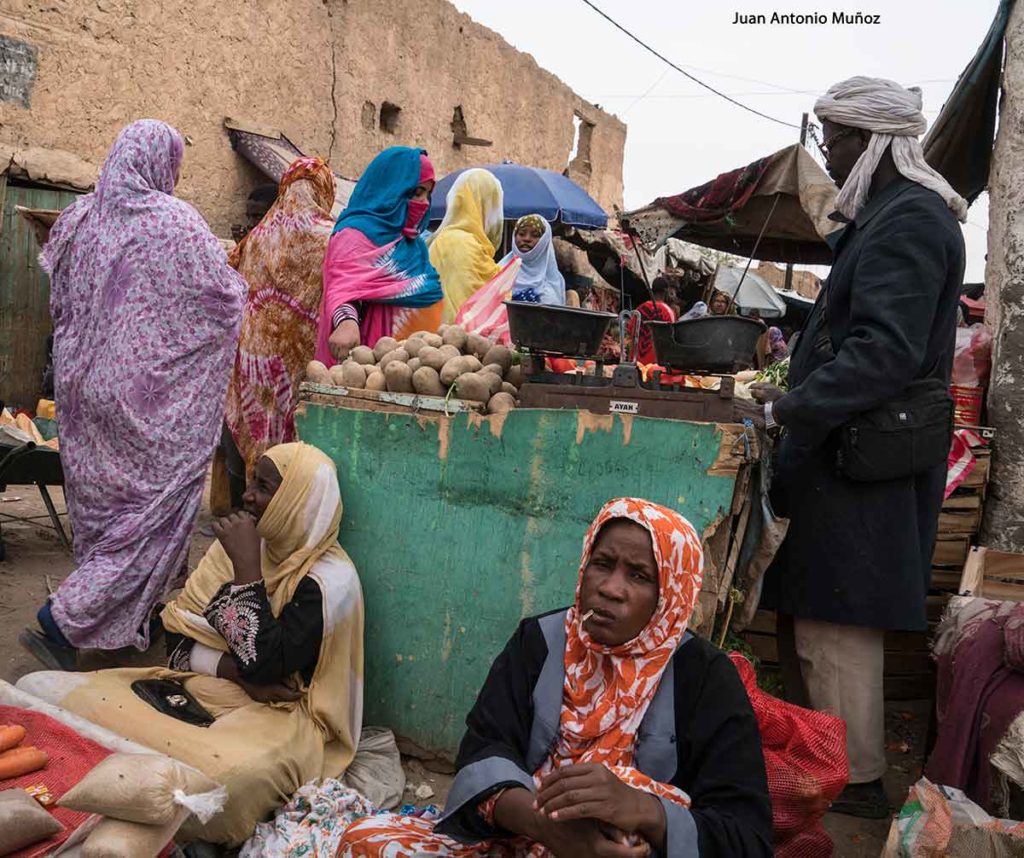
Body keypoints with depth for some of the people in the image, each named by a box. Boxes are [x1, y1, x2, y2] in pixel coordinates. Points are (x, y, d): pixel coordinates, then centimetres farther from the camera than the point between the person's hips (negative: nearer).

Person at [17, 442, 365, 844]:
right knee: (38, 689, -10)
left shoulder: (331, 580, -14)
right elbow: (177, 632, 5)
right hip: (201, 686, 6)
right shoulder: (242, 542, 5)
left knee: (240, 774, -44)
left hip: (276, 714, -5)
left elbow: (262, 664, -23)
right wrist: (235, 671, -14)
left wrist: (247, 566, -20)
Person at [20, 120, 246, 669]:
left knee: (100, 501, 17)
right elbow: (224, 296, -8)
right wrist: (239, 284, 13)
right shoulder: (176, 222, -12)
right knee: (153, 506, 2)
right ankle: (61, 621, -4)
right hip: (149, 391, -7)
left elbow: (58, 305, 13)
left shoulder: (78, 219, 5)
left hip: (84, 388, 7)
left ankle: (111, 619, 30)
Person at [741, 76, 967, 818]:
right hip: (861, 443, 10)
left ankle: (855, 782, 11)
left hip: (864, 455, -10)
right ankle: (847, 760, 29)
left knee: (835, 629, -2)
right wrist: (795, 391, 17)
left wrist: (784, 410, -20)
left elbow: (884, 353, -24)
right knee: (830, 621, 17)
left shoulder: (906, 222, -16)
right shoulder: (891, 214, 17)